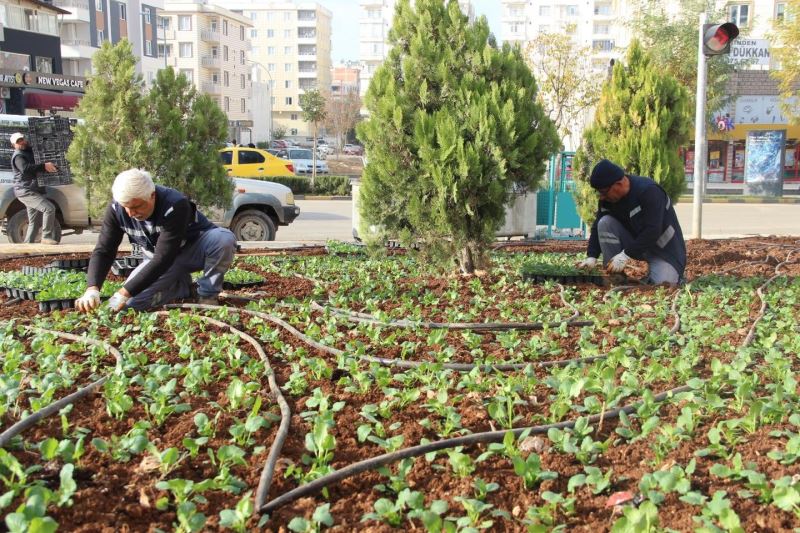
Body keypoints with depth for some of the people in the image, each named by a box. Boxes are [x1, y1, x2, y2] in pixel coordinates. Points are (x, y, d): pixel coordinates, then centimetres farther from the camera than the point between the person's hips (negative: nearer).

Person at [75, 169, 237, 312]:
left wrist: (125, 293, -41)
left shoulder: (175, 205, -36)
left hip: (195, 248, -4)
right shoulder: (116, 209, -20)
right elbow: (103, 251, -17)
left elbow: (163, 258, -38)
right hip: (159, 257, 4)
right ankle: (183, 287, 7)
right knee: (129, 302, -18)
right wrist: (92, 288, -36)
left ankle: (208, 295, -13)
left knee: (224, 239, -37)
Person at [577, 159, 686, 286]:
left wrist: (626, 254, -32)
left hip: (664, 250, -6)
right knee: (605, 223, -18)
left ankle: (674, 275, 10)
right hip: (636, 242, 6)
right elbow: (598, 227, -4)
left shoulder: (649, 191, -27)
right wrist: (592, 256, -16)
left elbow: (653, 231, -31)